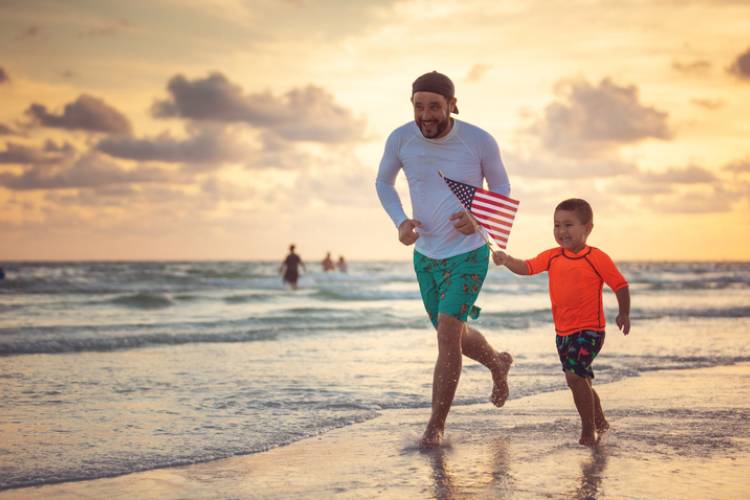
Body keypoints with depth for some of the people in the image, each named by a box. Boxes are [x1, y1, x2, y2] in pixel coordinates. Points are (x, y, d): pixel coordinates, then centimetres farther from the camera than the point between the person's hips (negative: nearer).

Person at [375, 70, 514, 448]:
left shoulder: (479, 141, -16)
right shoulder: (400, 139, -10)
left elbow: (501, 189, -1)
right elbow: (383, 182, 8)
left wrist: (478, 218, -22)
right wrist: (400, 222, -11)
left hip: (468, 254, -4)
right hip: (425, 255, 4)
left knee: (447, 334, -17)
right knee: (453, 336, 19)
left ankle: (436, 426, -3)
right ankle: (498, 364, 52)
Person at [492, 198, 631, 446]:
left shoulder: (597, 258, -11)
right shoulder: (552, 256, 3)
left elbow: (620, 285, -5)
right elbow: (526, 267, -6)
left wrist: (624, 314, -10)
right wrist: (506, 260, -23)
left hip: (589, 330, -7)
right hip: (563, 331, 7)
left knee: (574, 375, -20)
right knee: (580, 380, 19)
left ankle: (588, 429, -6)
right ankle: (599, 421, 40)